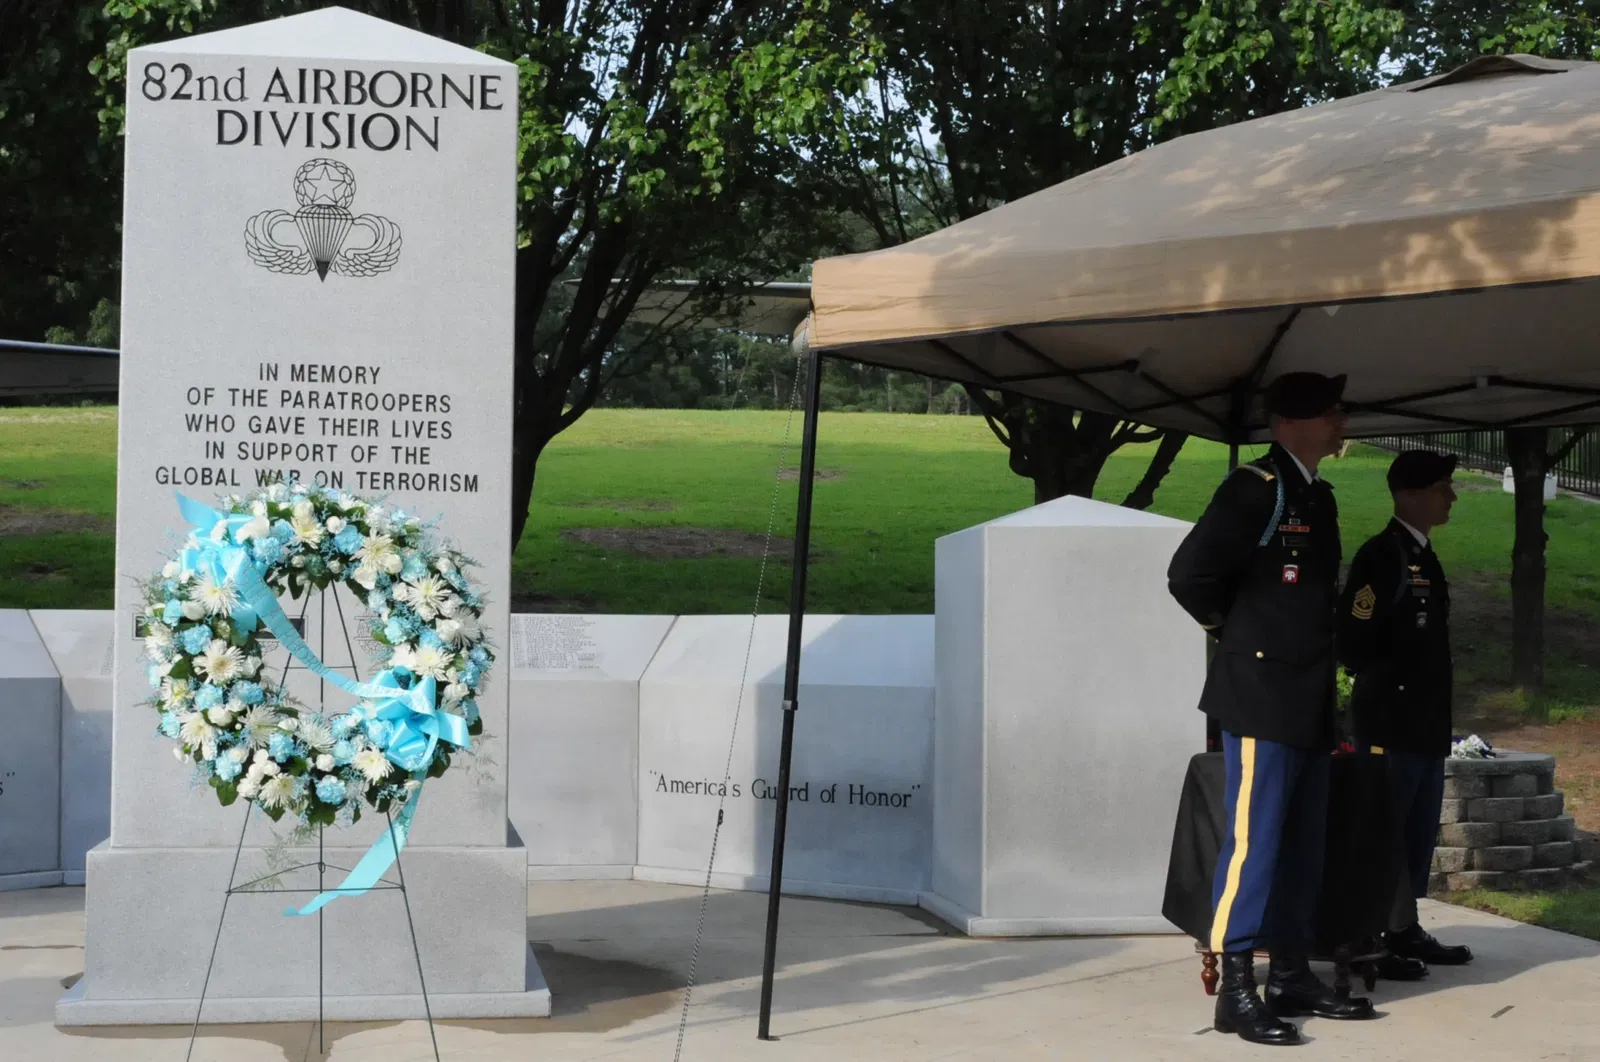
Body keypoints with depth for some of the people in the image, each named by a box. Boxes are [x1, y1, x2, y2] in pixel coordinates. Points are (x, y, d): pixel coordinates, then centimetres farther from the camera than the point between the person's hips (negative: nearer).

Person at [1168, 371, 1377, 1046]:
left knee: (1303, 846, 13)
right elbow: (1189, 574, -18)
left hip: (1310, 704, 9)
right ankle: (1235, 991, -5)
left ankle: (1293, 977, 20)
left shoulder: (1319, 496, 15)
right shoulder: (1256, 489, -13)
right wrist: (1234, 631, -4)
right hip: (1262, 696, -9)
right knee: (1253, 840, -8)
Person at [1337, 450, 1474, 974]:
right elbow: (1352, 643, -18)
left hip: (1426, 724, 9)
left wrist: (1436, 714, 17)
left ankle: (1406, 932, 20)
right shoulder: (1381, 556, -13)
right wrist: (1389, 691, -14)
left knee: (1418, 835, 13)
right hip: (1390, 724, -9)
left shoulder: (1425, 558, 16)